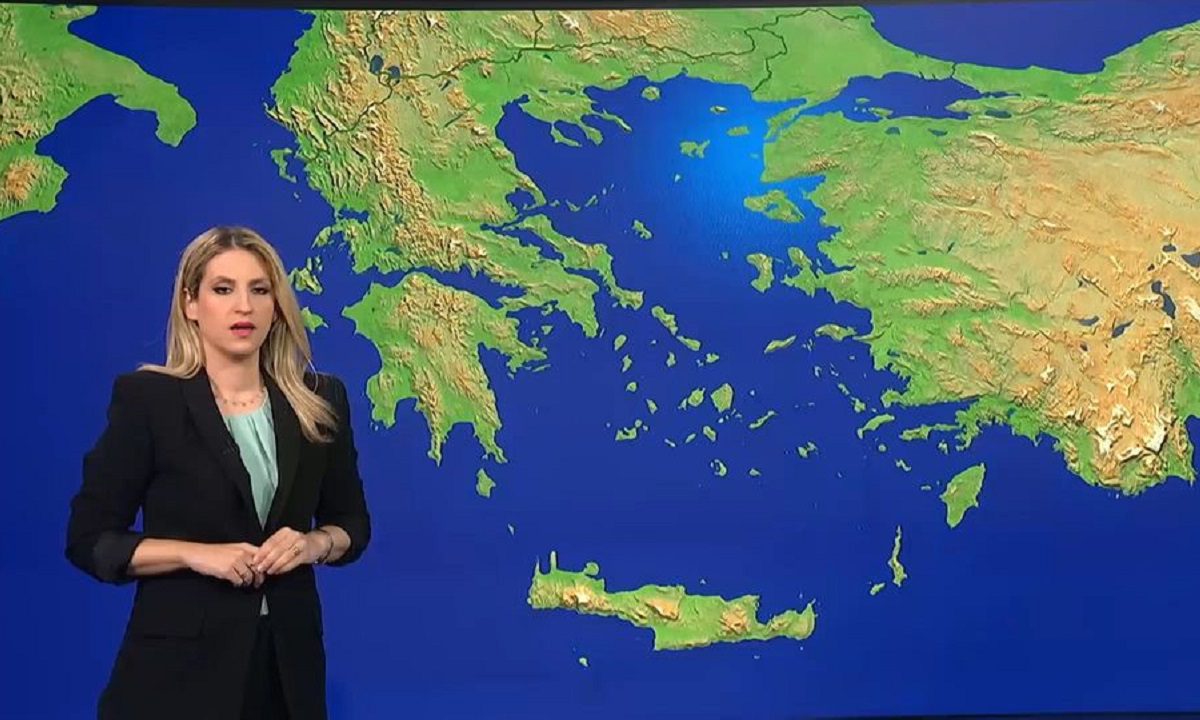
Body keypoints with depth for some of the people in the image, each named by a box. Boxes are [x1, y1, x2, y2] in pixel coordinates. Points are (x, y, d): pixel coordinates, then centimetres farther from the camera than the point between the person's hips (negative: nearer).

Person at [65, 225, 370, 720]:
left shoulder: (320, 400, 4)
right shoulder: (146, 398, -7)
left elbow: (352, 523, 11)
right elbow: (89, 539, -6)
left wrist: (313, 543, -11)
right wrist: (196, 553, -18)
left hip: (288, 657, 3)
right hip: (180, 662, -3)